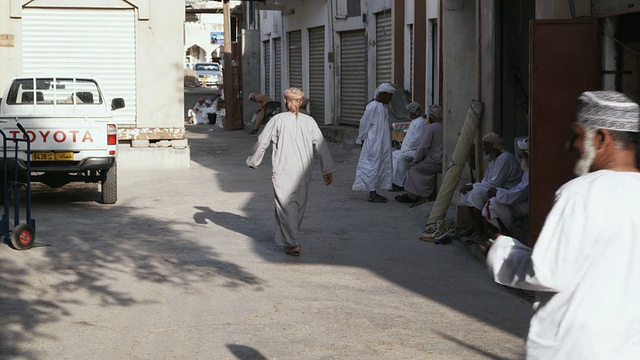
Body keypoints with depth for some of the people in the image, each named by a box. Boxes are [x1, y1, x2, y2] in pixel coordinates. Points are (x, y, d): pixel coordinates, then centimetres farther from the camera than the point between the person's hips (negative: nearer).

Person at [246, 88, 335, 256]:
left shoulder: (278, 120, -7)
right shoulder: (309, 121, 0)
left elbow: (262, 142, -2)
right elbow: (321, 146, 1)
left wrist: (253, 161, 14)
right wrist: (327, 170, 8)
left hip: (283, 172, -3)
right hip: (303, 173, 3)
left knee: (286, 206, 1)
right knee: (299, 205, 18)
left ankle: (293, 244, -5)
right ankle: (291, 236, 31)